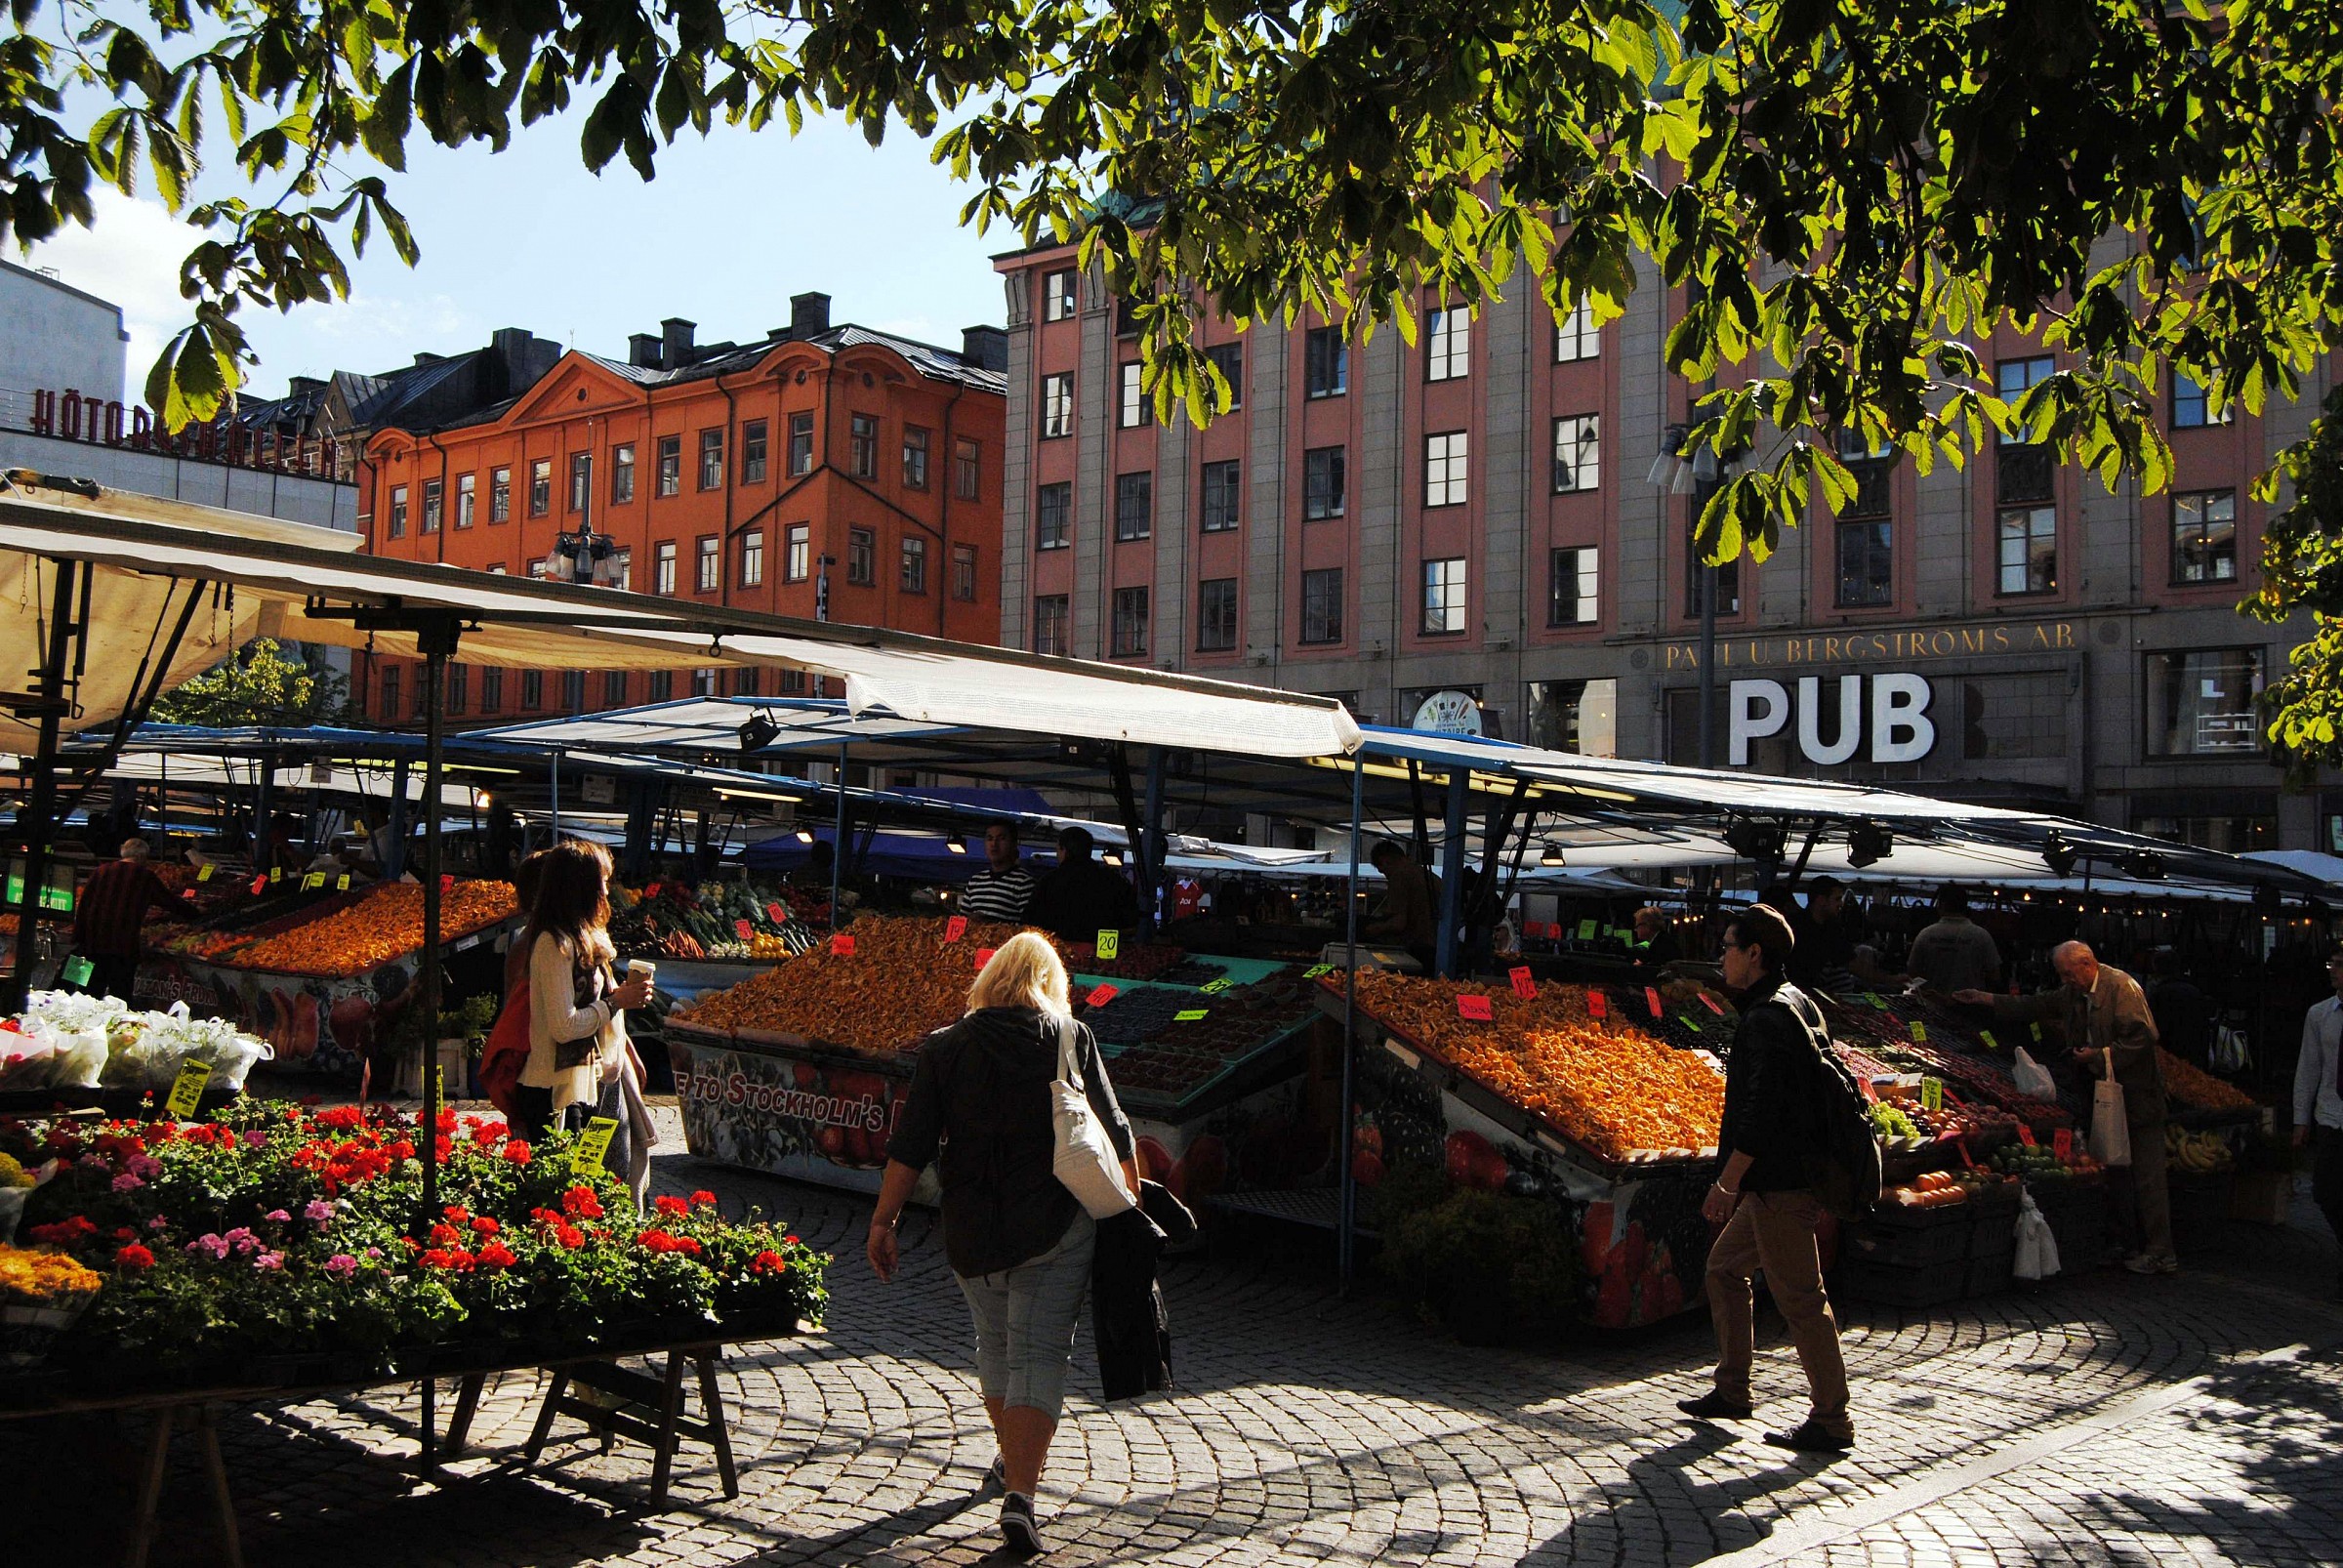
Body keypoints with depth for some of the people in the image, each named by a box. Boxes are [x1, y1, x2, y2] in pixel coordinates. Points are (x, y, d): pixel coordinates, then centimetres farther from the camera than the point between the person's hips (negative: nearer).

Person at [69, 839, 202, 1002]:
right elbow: (171, 901, 10)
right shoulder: (145, 876, 2)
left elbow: (83, 906, 11)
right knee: (120, 995, 1)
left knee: (90, 994, 8)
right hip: (125, 946, -3)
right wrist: (197, 913, 25)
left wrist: (79, 938, 15)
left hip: (94, 945, 4)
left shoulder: (101, 871, 10)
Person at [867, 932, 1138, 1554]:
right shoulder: (1071, 1037, -2)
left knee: (995, 1345, 21)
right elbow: (1114, 1131, 1)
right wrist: (1131, 1199, 15)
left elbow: (910, 1146, -4)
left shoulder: (944, 1047, 0)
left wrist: (883, 1221, 2)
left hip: (971, 1229, 2)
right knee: (1039, 1354, 0)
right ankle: (1019, 1494, -11)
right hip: (1056, 1224, -2)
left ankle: (1011, 1460, 40)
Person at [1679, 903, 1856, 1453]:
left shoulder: (1766, 1020, -17)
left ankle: (1832, 1420, 5)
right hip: (1783, 1178, 11)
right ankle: (1731, 1392, 26)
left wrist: (1727, 1182, -19)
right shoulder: (1799, 1005, 14)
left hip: (1779, 1183, -11)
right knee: (1724, 1268, 19)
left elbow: (1760, 1114, -23)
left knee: (1799, 1296, -3)